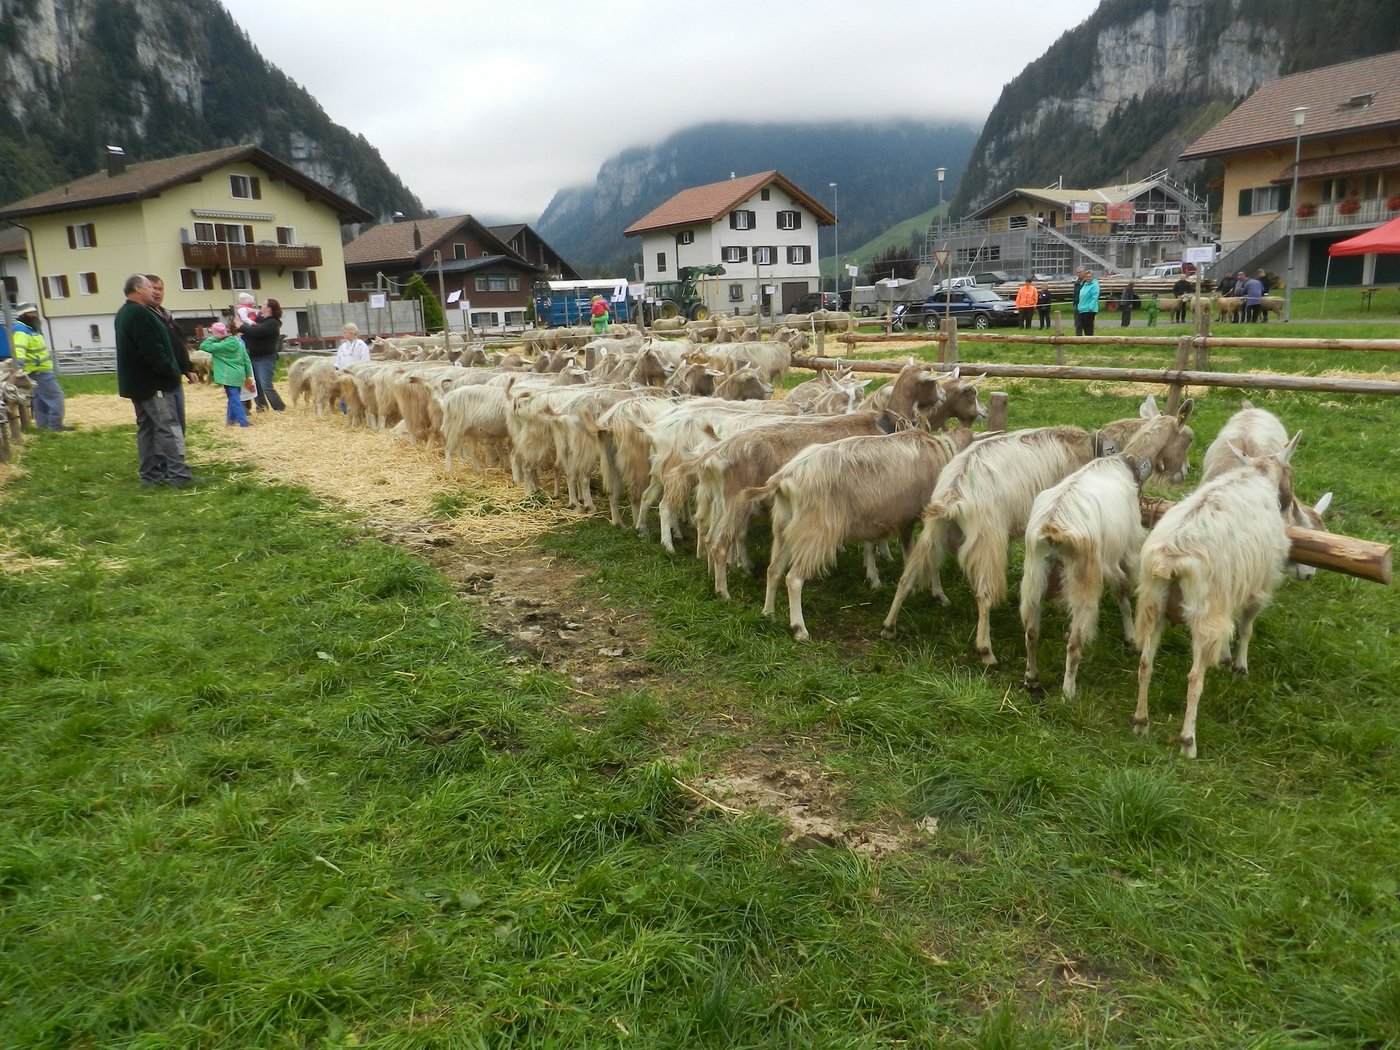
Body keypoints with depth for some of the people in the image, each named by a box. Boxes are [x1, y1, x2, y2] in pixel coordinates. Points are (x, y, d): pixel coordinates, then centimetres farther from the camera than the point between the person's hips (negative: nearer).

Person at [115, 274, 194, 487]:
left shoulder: (124, 314, 17)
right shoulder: (140, 314, -17)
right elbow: (153, 350, -24)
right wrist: (172, 373, -15)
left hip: (136, 383, 11)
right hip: (152, 383, -11)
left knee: (146, 427, 13)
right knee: (169, 427, -10)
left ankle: (150, 474, 15)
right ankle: (179, 475, -12)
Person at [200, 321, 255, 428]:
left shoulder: (224, 345, -14)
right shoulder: (238, 341, 8)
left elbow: (203, 346, -14)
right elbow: (247, 360, 10)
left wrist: (213, 337, -8)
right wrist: (248, 376, 15)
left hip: (230, 376, -7)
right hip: (238, 374, 7)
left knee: (235, 399, -4)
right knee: (234, 397, 17)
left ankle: (243, 422, -7)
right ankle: (231, 419, 25)